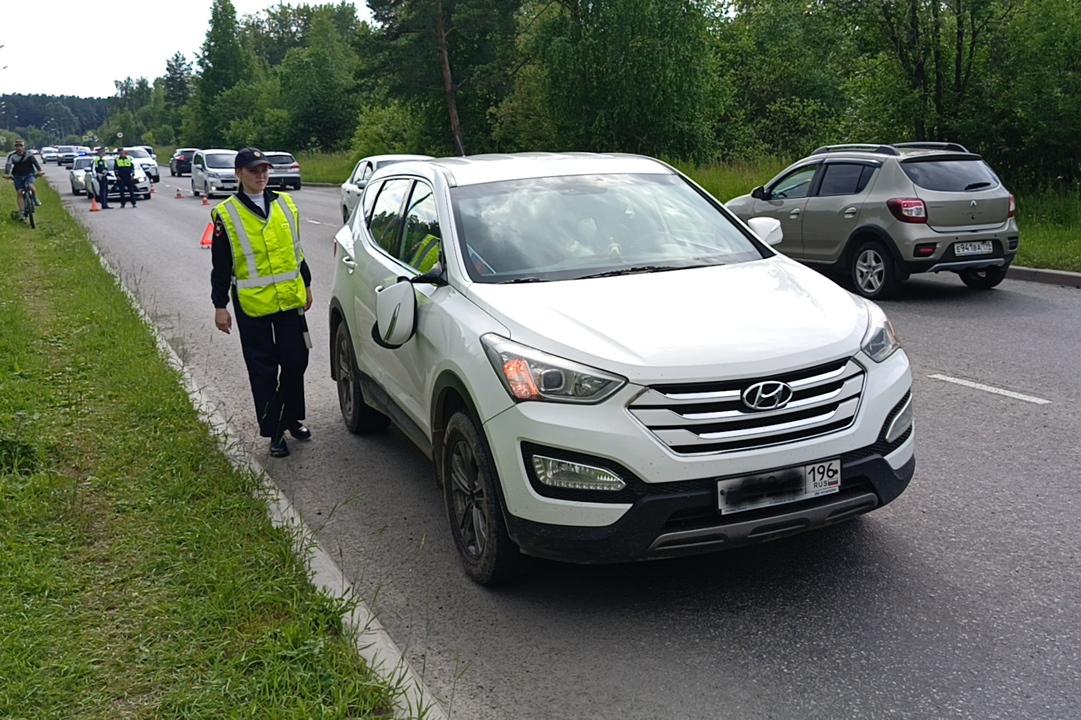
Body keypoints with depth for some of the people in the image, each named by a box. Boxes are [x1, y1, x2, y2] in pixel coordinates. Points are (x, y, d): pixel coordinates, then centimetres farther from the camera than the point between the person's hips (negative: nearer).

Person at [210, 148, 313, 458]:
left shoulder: (285, 205, 7)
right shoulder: (226, 214, -5)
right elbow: (221, 266, -2)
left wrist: (306, 285, 19)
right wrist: (220, 306, -3)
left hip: (290, 300, 4)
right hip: (252, 305, -3)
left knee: (295, 361, 9)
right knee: (263, 370, 4)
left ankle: (293, 418, 28)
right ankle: (273, 431, 13)